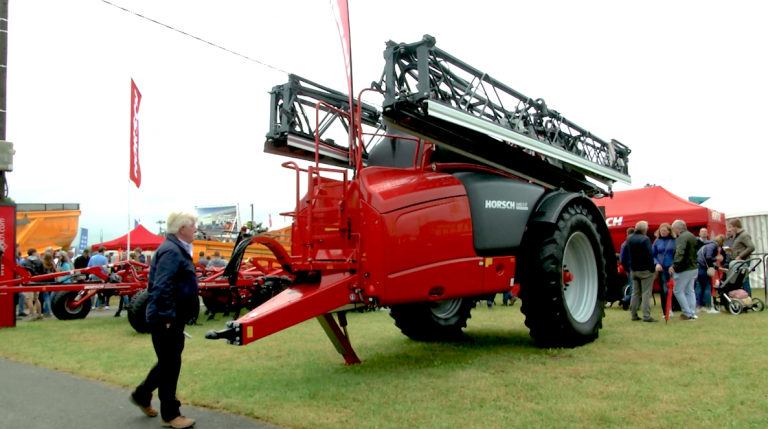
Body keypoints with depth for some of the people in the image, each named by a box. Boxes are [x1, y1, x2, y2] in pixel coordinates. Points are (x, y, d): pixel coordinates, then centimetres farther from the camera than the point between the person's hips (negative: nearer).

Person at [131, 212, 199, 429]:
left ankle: (141, 395, 37)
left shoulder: (178, 249, 14)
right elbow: (162, 287, -28)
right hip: (166, 319, -10)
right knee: (170, 365, 0)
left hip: (174, 318, 10)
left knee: (168, 362, 20)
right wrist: (168, 317, -26)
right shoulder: (171, 251, -20)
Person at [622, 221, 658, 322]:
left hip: (633, 270, 7)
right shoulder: (645, 239, -15)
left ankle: (634, 315, 15)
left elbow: (625, 254, 13)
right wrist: (651, 268, -9)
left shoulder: (629, 239, 8)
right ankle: (646, 316, -4)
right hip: (645, 269, -7)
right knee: (646, 293, -3)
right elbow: (649, 255, -17)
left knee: (635, 292, 14)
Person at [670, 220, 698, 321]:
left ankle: (687, 313, -2)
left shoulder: (682, 237, -18)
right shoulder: (692, 236, 15)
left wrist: (675, 265, -34)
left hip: (684, 269, -10)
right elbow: (695, 251, 23)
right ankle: (692, 313, 14)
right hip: (693, 267, 10)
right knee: (690, 291, 13)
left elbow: (680, 253, -30)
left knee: (678, 291, -3)